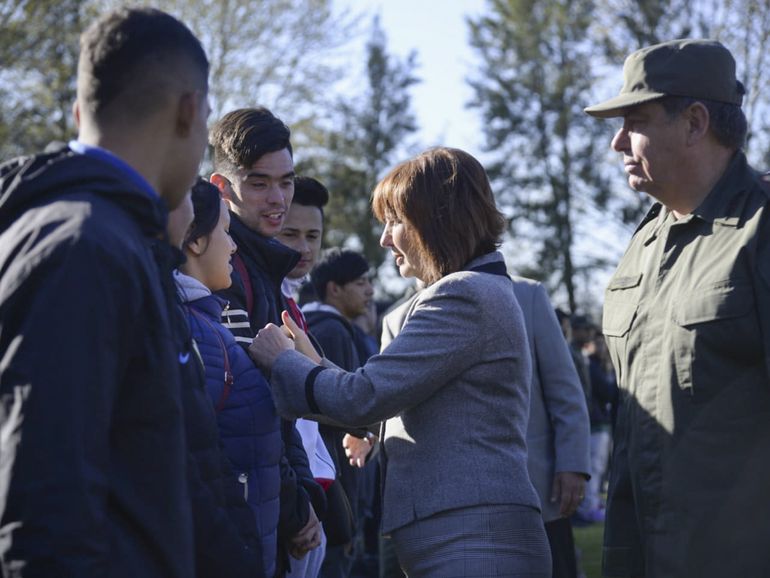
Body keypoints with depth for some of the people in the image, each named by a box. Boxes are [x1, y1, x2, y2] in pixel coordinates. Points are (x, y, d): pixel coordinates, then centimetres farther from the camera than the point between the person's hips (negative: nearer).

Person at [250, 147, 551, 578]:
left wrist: (282, 361, 0)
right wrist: (314, 364, 21)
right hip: (465, 532, 10)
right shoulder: (485, 291, 20)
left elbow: (363, 398, -16)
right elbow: (391, 399, 24)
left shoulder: (462, 296, -12)